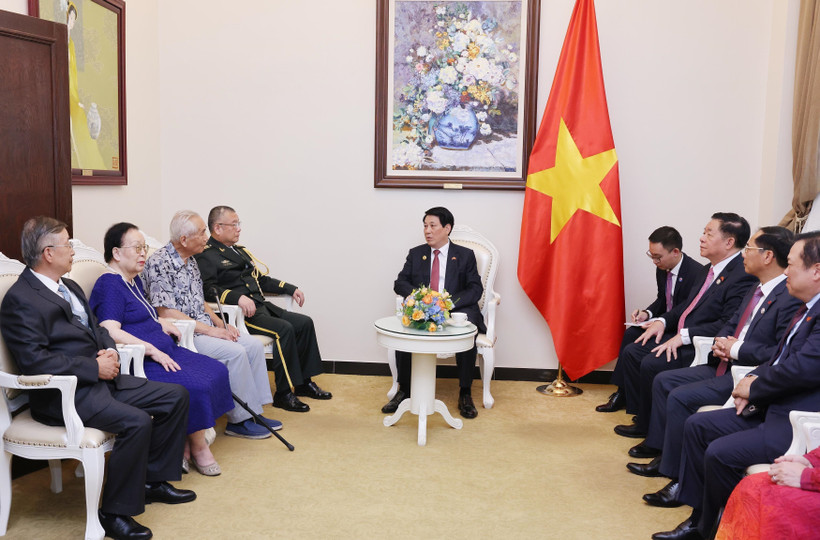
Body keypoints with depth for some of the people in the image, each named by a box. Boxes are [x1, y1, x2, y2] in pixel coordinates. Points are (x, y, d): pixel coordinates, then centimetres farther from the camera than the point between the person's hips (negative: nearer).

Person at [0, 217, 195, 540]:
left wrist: (109, 351, 0)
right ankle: (115, 513, -12)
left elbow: (97, 329, 23)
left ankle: (153, 480, 15)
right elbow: (35, 361, -21)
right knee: (137, 422, -29)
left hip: (100, 378, 10)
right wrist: (95, 367, -19)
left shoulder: (69, 287, 16)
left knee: (175, 396, 3)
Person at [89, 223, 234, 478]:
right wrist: (153, 350, -24)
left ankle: (185, 444, -1)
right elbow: (110, 332, -23)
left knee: (216, 371, -3)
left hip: (161, 351, 10)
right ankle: (198, 447, -3)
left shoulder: (134, 280, 19)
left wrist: (161, 322, 12)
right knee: (195, 386, -25)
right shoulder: (109, 285, -11)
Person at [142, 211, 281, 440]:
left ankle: (255, 412, 5)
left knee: (254, 345, -3)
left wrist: (221, 324, 4)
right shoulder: (159, 264, -16)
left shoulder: (190, 261, 13)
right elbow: (167, 313, -21)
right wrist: (209, 330, -19)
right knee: (235, 352, -24)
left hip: (205, 329, 9)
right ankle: (240, 420, -11)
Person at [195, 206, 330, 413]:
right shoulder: (205, 256, -4)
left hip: (261, 306, 9)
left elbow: (260, 279, 29)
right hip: (239, 313, -9)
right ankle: (284, 393, -19)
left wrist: (291, 289, 19)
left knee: (305, 323, -2)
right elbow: (208, 289, -19)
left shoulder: (239, 250, 24)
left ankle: (304, 382, 8)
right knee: (284, 329, -27)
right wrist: (238, 297, -33)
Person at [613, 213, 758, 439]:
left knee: (652, 365, -23)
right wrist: (662, 321, 6)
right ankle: (642, 418, 10)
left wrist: (684, 336, -24)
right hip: (681, 336, 10)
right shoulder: (713, 268, 13)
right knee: (631, 352, 3)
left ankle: (651, 431, -2)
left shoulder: (743, 276, -18)